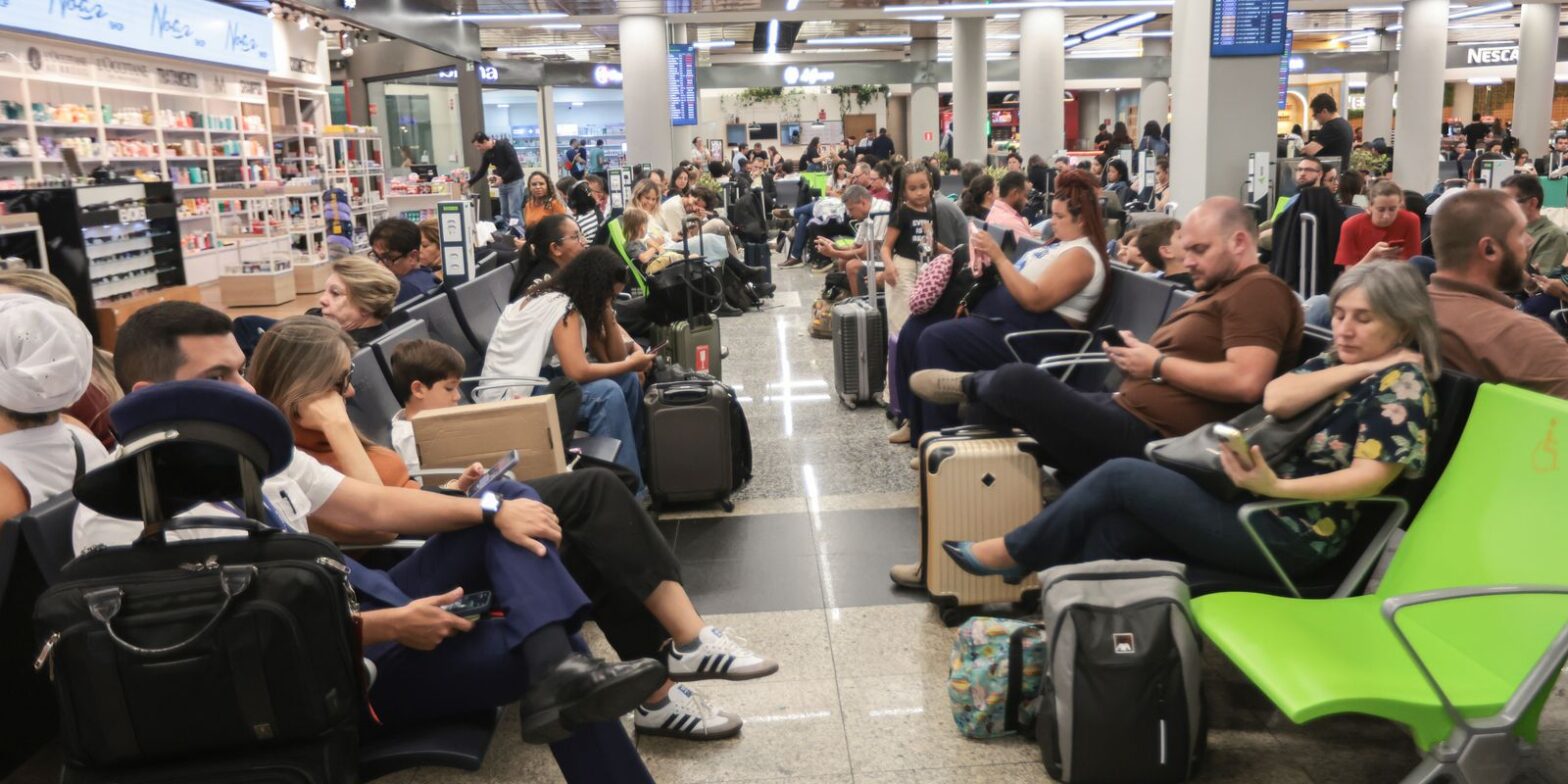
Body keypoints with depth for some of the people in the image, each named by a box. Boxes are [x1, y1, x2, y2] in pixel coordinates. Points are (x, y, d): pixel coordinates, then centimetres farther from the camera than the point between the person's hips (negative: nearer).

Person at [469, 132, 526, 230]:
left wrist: (502, 178, -21)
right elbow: (481, 171, 14)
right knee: (504, 214, 7)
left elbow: (515, 165, -22)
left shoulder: (504, 145, -17)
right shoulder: (487, 154, 6)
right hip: (502, 184, 8)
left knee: (514, 213, -12)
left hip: (515, 181, -8)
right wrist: (469, 183, 8)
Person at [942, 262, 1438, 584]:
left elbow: (1371, 477, -22)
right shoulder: (1337, 362, 15)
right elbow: (1275, 399, -3)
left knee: (1122, 476, -9)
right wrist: (1357, 368, -6)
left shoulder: (1402, 383, -9)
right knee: (1115, 526, -11)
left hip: (1290, 536, -8)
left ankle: (1011, 554, 7)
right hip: (1261, 506, 8)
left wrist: (1277, 488, -34)